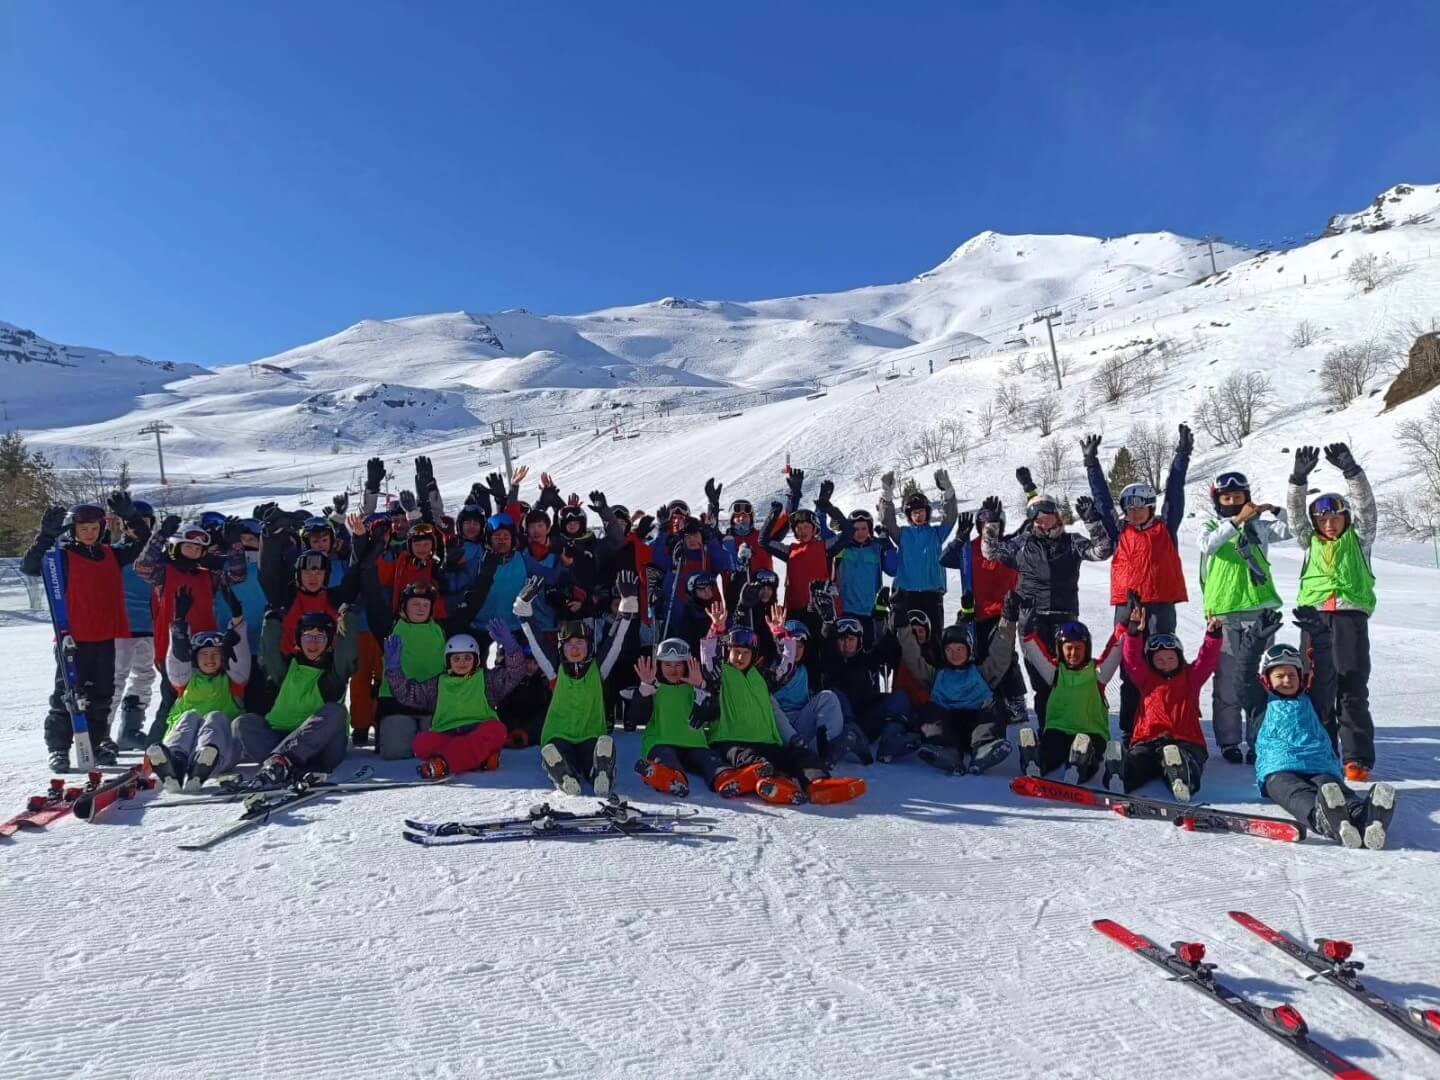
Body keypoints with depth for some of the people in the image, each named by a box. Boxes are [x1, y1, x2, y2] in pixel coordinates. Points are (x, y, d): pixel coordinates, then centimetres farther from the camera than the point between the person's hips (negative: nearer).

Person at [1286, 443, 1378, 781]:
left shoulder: (1359, 539, 13)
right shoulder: (1311, 542, 18)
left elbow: (1365, 505, -1)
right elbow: (1296, 514, 6)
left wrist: (1350, 469, -13)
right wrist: (1299, 478, -7)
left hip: (1350, 616, -2)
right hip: (1315, 616, 2)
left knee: (1352, 690, -4)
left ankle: (1357, 759, 1)